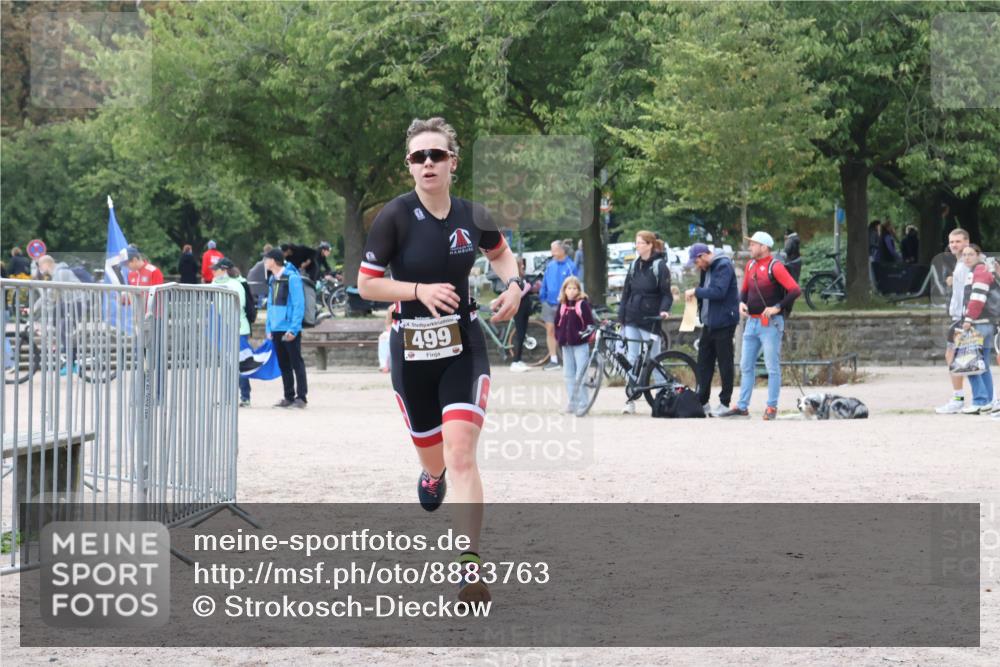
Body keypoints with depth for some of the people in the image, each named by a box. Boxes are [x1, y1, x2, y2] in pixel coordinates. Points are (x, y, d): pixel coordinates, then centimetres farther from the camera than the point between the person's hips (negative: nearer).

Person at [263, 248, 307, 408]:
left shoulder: (292, 278, -11)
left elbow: (299, 305, -14)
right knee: (283, 364, 10)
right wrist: (269, 328, 11)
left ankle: (301, 397, 1)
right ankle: (289, 397, 15)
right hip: (276, 329, 8)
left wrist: (293, 328, -19)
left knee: (296, 363, -3)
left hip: (290, 330, -8)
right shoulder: (272, 279, 13)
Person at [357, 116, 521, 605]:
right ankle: (432, 473, 54)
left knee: (461, 454, -16)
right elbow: (366, 285, -8)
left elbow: (500, 252, 20)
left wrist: (513, 285, 0)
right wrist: (419, 290, -21)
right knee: (434, 458, 14)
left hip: (464, 349, 0)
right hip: (411, 353, 0)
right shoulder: (395, 217, -11)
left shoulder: (472, 217, -2)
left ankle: (469, 566, -19)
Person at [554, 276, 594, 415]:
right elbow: (557, 322, 18)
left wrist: (583, 335, -14)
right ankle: (571, 403, 17)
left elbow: (589, 323, -7)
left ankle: (583, 403, -5)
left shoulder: (583, 304, -5)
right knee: (568, 374, 10)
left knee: (580, 374, -7)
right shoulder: (562, 305, 11)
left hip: (580, 344, -6)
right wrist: (559, 336, 6)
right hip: (566, 344, 6)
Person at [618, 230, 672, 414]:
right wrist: (621, 315, 10)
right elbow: (626, 291, 14)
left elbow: (667, 293, -8)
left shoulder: (660, 266, -6)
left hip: (650, 319, -6)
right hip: (632, 319, 6)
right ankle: (630, 399, 5)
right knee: (632, 358, 3)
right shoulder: (634, 265, 11)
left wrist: (664, 310, -24)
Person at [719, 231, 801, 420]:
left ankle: (772, 407, 3)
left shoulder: (775, 267, -12)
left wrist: (777, 307, -19)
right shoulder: (751, 265, 11)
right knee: (746, 366, 9)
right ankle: (742, 406, 14)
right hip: (752, 322, 8)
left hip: (770, 324, -8)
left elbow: (795, 290, -18)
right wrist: (742, 303, 4)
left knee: (772, 367, -2)